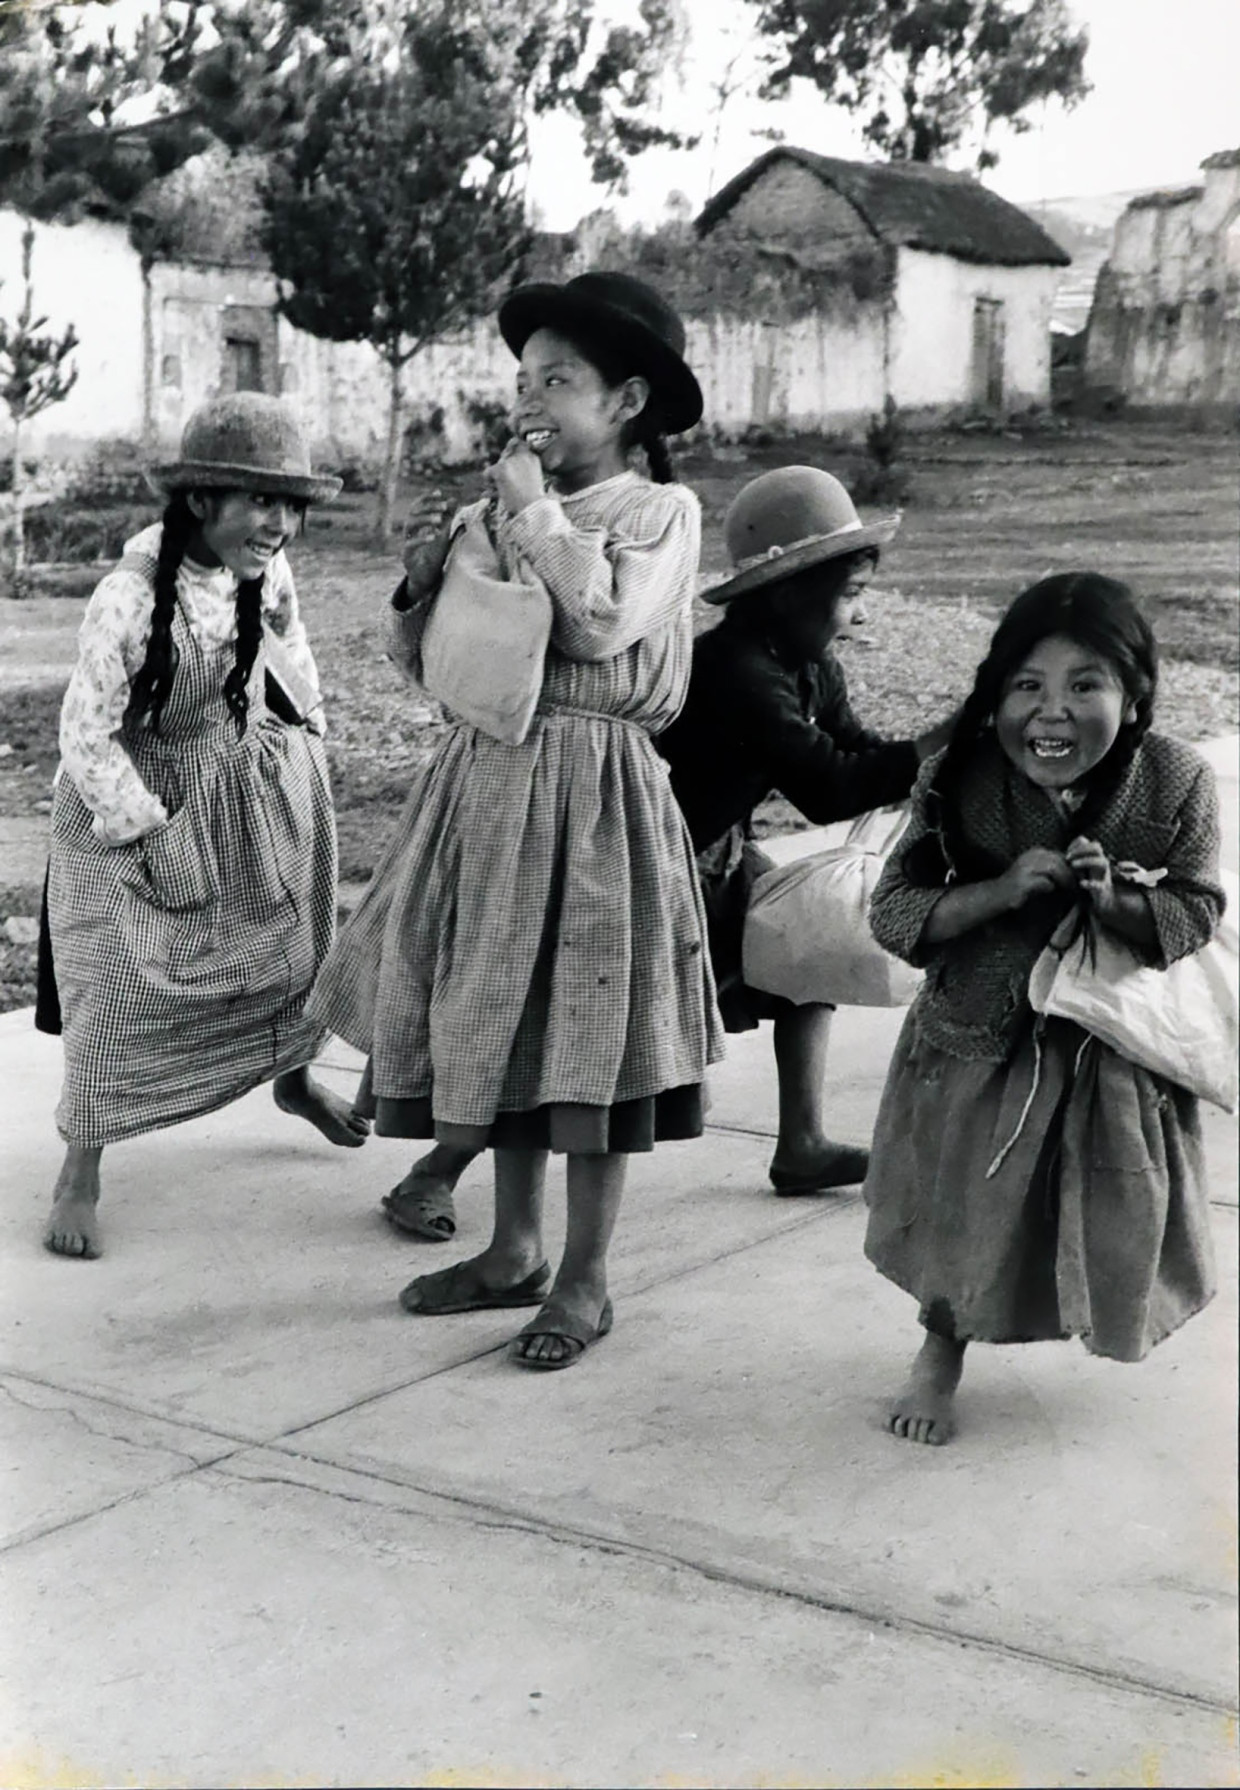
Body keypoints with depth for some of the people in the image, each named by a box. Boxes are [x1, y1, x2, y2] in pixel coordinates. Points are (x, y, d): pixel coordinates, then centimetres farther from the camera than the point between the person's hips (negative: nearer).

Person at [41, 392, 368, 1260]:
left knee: (284, 939, 20)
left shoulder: (265, 570, -14)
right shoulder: (128, 601, -31)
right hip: (132, 798, -6)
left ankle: (295, 1076, 47)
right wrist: (146, 831, -20)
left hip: (250, 773, 6)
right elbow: (87, 737, -24)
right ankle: (82, 1166, 10)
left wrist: (308, 729, 10)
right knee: (116, 979, -5)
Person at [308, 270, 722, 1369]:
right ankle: (515, 1250, 28)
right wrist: (427, 573, -7)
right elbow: (425, 663, 11)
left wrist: (536, 509, -13)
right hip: (488, 781, 6)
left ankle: (584, 1279, 13)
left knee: (585, 1030, 0)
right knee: (498, 1018, 13)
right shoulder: (498, 509, 8)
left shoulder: (661, 511, -4)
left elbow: (602, 628, -22)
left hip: (591, 787, -6)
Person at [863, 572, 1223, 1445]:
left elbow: (1197, 919, -11)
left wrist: (1111, 899, -31)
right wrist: (999, 890, -31)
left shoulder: (1178, 783, -21)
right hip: (980, 1037, -1)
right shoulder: (958, 782, -21)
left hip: (1117, 1048, 1)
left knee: (1113, 1216, 14)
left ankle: (1111, 1324, 50)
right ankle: (942, 1353, 38)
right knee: (962, 1213, 11)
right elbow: (893, 913, -16)